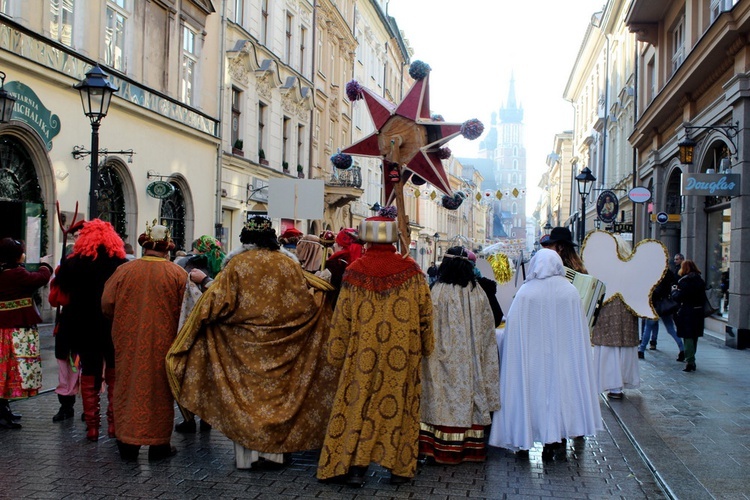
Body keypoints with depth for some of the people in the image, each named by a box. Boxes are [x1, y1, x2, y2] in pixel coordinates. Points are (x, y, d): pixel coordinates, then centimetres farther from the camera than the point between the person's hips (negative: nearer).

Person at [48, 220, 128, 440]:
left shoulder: (72, 265, -5)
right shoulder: (122, 265, -8)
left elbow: (56, 297, 2)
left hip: (84, 329, 1)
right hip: (115, 330, -1)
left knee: (89, 377, 12)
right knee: (114, 377, 13)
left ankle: (92, 426, 13)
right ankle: (114, 424, 13)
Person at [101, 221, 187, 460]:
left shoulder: (124, 270, -4)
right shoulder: (177, 274, -8)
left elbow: (107, 305, -1)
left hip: (129, 342, 1)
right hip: (164, 343, -1)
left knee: (128, 387, 12)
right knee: (160, 389, 10)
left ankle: (128, 441, 14)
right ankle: (159, 443, 16)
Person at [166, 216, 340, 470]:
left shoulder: (236, 264, -6)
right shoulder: (288, 263, -1)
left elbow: (219, 303, -11)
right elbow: (309, 300, 2)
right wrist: (321, 290, 21)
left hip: (244, 346, -1)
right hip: (279, 346, 2)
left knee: (246, 393, 8)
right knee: (276, 391, 10)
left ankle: (248, 453, 11)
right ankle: (274, 451, 13)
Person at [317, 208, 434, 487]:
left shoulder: (355, 271, -4)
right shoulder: (410, 269, -3)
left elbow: (342, 318, 1)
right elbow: (425, 312, 1)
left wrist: (337, 353, 11)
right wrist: (426, 347, 14)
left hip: (363, 353, 0)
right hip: (403, 355, 0)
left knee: (360, 403, 8)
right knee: (401, 404, 9)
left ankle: (355, 466, 5)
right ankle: (399, 468, 15)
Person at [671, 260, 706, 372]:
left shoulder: (684, 281, -14)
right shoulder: (700, 280, 7)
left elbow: (678, 297, -16)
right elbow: (703, 297, 11)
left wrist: (674, 290, 1)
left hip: (687, 313, -6)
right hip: (698, 312, 6)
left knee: (688, 338, -2)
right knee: (694, 337, 16)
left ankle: (689, 362, -7)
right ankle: (691, 361, 27)